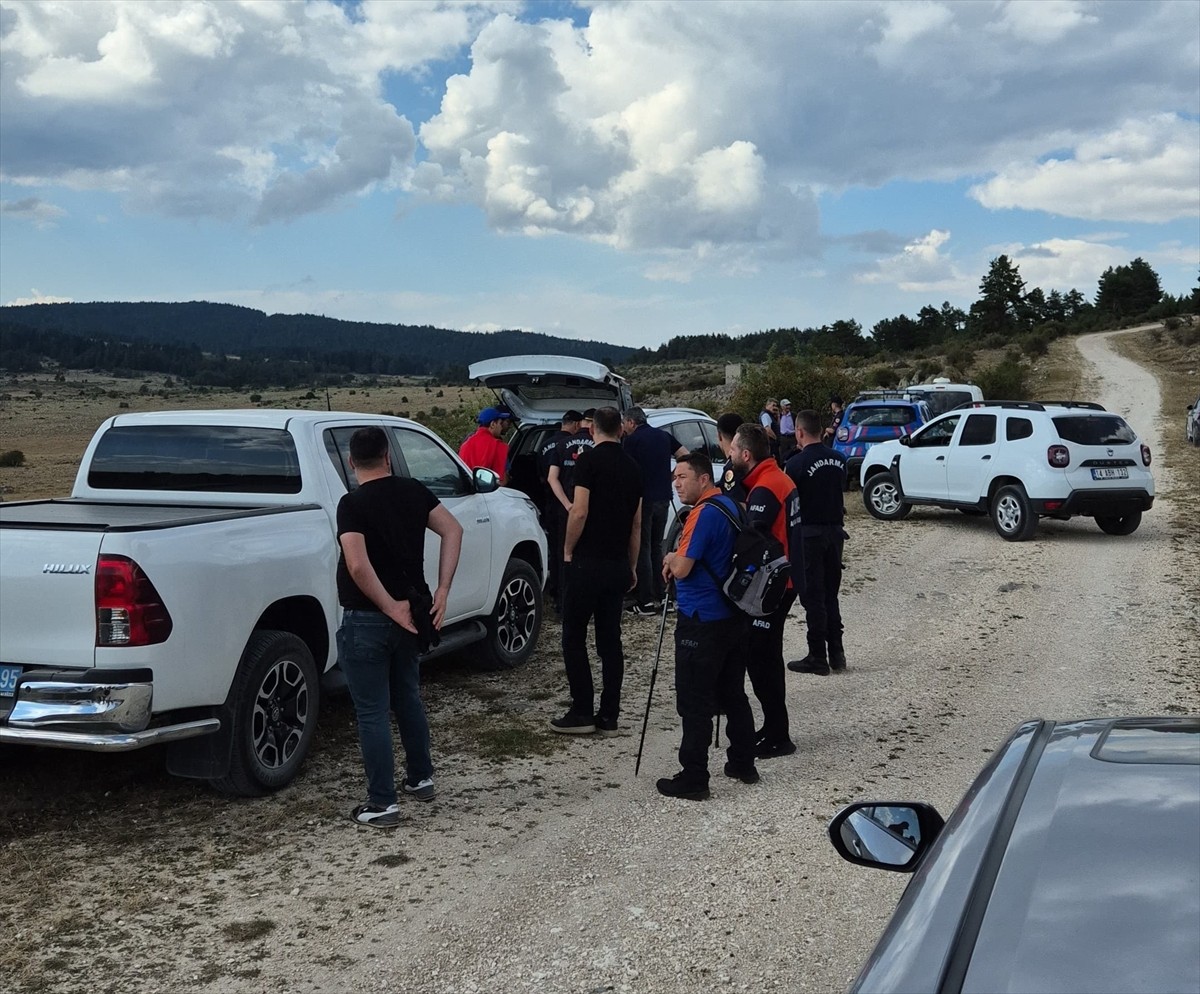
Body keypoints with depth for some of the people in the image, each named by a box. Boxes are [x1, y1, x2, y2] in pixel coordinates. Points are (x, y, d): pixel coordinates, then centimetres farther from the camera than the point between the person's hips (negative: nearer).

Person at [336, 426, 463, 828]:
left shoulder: (353, 504, -15)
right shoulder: (414, 492, 2)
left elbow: (358, 565, -28)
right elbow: (453, 530, -4)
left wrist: (390, 607, -19)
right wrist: (441, 592, -6)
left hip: (367, 621, -6)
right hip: (410, 614, 6)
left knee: (372, 712, 2)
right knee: (408, 698, 23)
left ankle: (382, 804, 6)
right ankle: (421, 778, 34)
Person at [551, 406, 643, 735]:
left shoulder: (589, 460, -9)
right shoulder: (632, 467, 10)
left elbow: (579, 512, -17)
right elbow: (637, 523, 14)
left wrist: (568, 550, -4)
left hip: (587, 563, -6)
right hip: (618, 565, 6)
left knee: (573, 637, 3)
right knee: (610, 639, 10)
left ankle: (582, 713, 2)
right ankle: (609, 717, 11)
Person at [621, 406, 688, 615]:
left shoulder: (631, 441, -8)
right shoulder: (664, 436, 10)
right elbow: (685, 456, 9)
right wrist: (669, 477, 13)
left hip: (643, 499, -6)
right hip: (663, 499, 6)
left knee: (642, 550, -1)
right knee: (656, 547, 16)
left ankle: (646, 601, -2)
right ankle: (660, 596, 18)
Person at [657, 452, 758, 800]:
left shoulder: (704, 513, -18)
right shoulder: (729, 506, 11)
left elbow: (682, 569, -19)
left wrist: (670, 558, 2)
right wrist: (676, 561, 7)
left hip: (701, 622, -9)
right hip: (732, 617, 9)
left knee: (694, 703, -3)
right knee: (733, 694, 17)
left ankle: (693, 779, 1)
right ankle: (743, 764, 26)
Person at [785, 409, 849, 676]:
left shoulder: (797, 463, -16)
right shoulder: (838, 460, 4)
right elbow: (840, 491, 12)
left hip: (808, 533, -6)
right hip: (835, 529, 6)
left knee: (812, 596, 0)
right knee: (830, 593, 15)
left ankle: (818, 658, 4)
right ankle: (836, 653, 19)